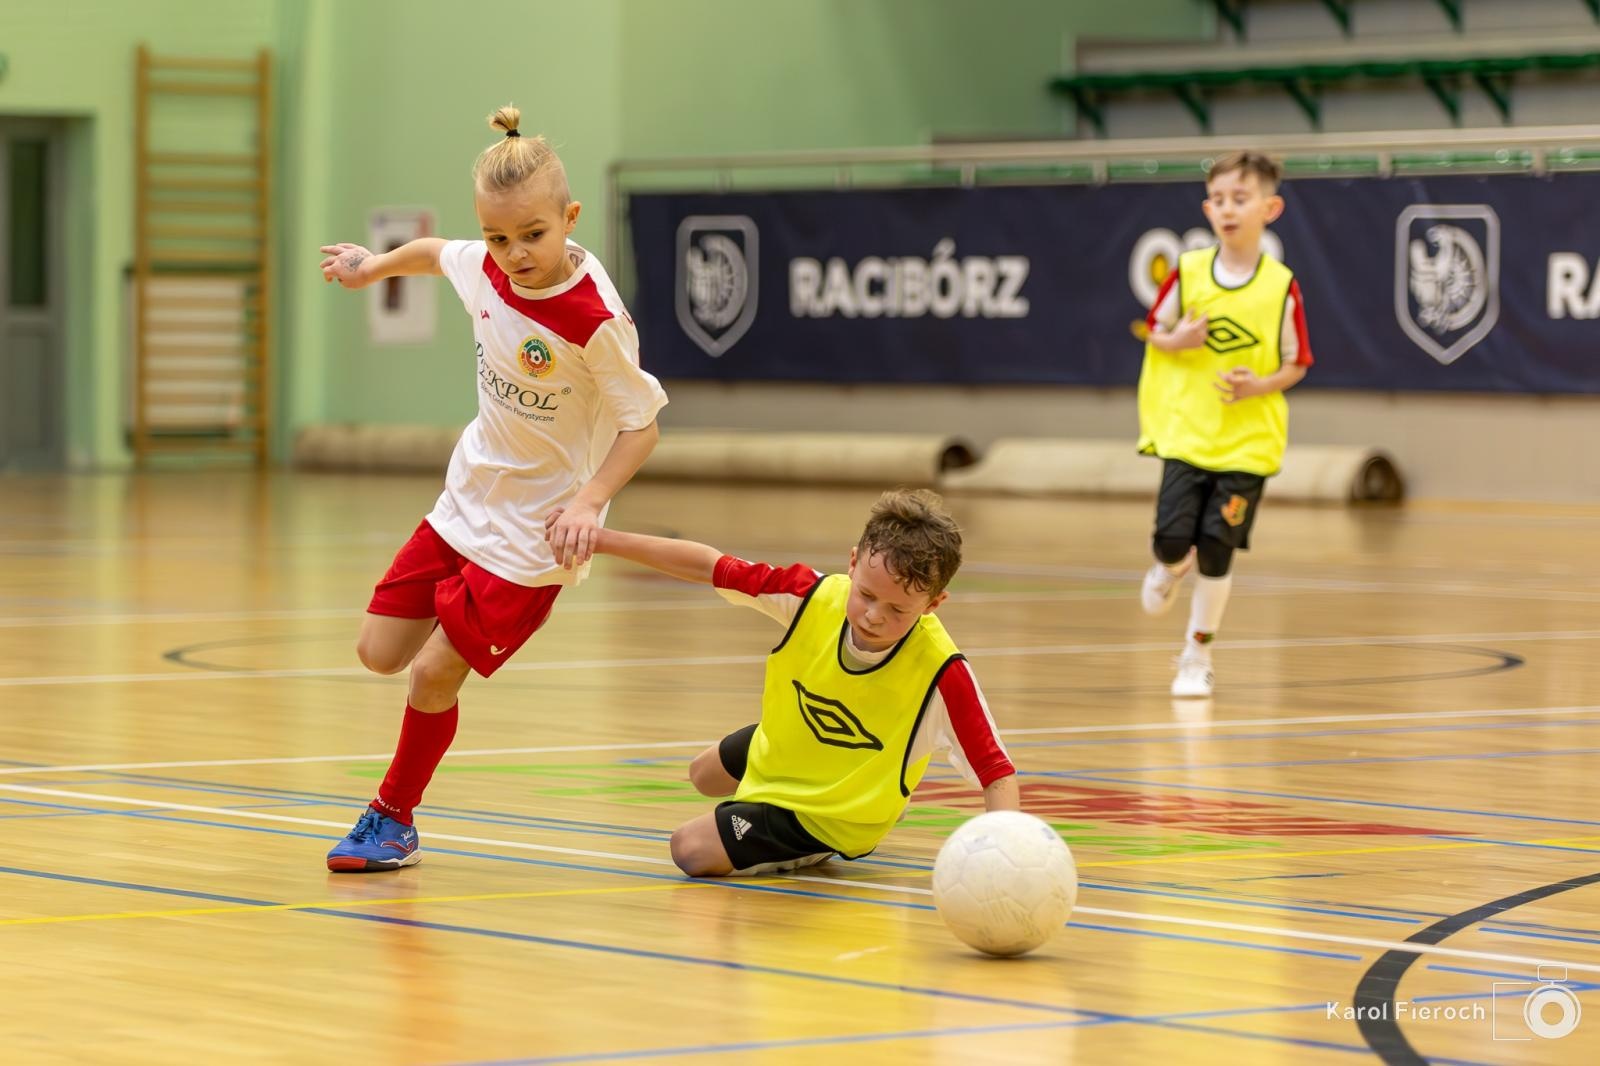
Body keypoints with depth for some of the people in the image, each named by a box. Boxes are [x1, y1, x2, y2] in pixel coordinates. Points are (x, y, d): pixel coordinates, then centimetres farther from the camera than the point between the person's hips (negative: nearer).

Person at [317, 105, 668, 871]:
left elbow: (641, 422, -19)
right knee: (380, 653, 8)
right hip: (467, 498, 7)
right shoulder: (485, 268, -9)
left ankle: (393, 820, 15)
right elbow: (435, 253, 15)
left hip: (533, 527, -7)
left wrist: (589, 499, -32)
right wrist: (375, 267, 31)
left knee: (433, 672, -7)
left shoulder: (595, 319, -27)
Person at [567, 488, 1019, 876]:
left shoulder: (941, 674, -40)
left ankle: (813, 851, 9)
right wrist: (601, 540, -19)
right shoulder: (814, 594, -30)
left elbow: (997, 772, -38)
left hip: (828, 817, -6)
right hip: (777, 752, 6)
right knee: (705, 774, 33)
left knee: (693, 849, -15)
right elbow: (707, 566, -19)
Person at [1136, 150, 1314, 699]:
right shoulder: (1188, 271, -3)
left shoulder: (1281, 286, -8)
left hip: (1248, 442, -1)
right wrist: (1175, 342, -11)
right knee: (1173, 537, -8)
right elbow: (1155, 331, 11)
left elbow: (1296, 365, 1)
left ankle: (1197, 656, 18)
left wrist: (1261, 385, -18)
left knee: (1217, 548, 0)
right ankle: (1169, 569, 31)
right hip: (1186, 433, 1)